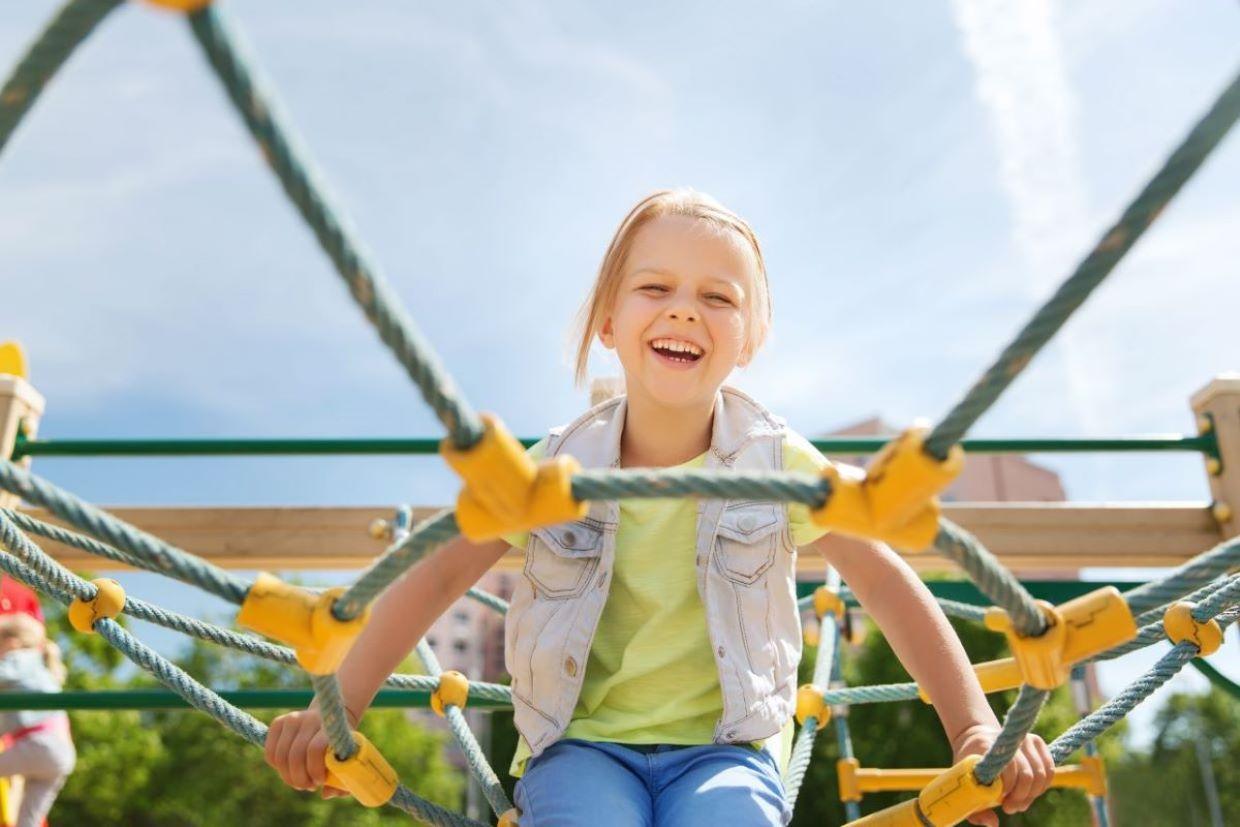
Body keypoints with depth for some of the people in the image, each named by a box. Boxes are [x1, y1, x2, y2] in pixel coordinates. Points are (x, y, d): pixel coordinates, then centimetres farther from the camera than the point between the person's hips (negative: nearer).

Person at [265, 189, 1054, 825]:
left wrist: (978, 732, -7)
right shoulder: (559, 466, -5)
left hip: (722, 748, 0)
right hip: (580, 745, 0)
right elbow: (438, 576, -2)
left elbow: (887, 582, -1)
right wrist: (336, 709, -10)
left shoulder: (780, 463, -6)